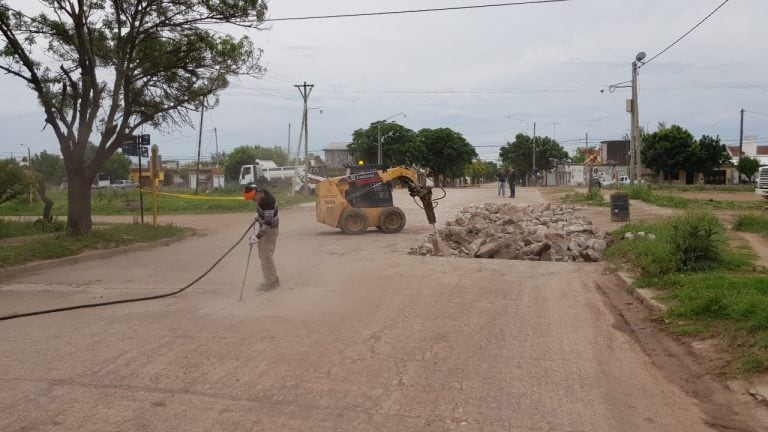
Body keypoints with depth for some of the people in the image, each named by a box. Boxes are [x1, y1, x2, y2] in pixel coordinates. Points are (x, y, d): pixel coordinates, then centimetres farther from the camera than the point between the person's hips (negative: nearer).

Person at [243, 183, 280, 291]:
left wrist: (257, 237, -33)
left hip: (271, 229, -9)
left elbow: (268, 223, -32)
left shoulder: (268, 202, -33)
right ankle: (272, 279, 23)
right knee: (262, 254, 14)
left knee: (266, 255, -10)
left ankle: (271, 282, 0)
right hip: (263, 225, 9)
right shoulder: (259, 191, -8)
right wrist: (257, 215, 13)